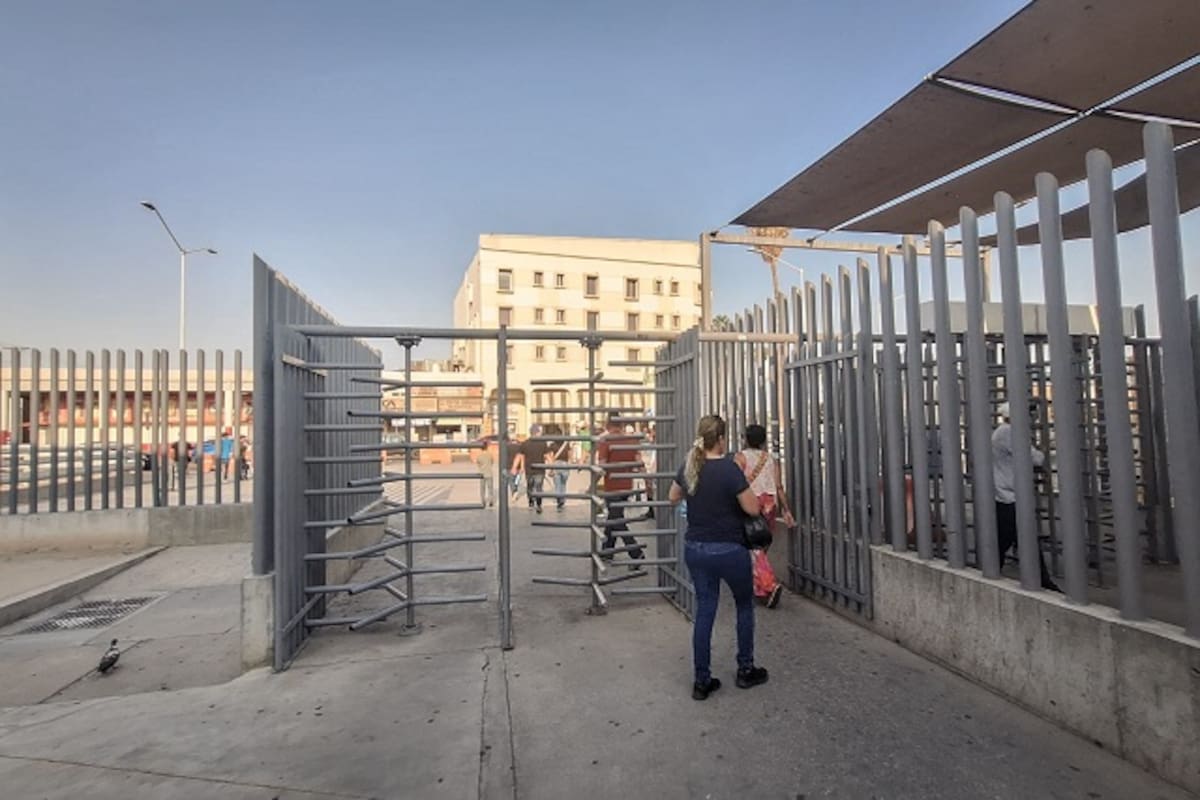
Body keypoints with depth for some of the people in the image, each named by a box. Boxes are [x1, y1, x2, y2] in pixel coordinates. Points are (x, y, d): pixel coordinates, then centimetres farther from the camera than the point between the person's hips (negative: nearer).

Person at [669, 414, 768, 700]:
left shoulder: (688, 466, -1)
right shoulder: (729, 469, -20)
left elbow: (674, 497, 16)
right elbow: (753, 509, -15)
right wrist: (744, 488, 1)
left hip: (694, 549, 5)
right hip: (728, 551, -5)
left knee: (704, 611, 13)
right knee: (745, 606, 19)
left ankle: (702, 681, 18)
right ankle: (746, 670, 30)